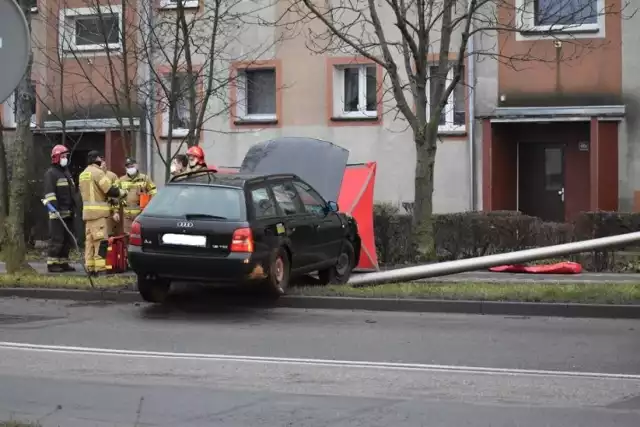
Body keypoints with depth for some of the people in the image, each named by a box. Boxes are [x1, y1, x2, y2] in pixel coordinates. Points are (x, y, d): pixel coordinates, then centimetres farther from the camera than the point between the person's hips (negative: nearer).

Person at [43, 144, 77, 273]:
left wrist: (73, 209, 22)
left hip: (69, 213, 9)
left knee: (68, 240, 9)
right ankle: (51, 264, -8)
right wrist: (54, 208, -25)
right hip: (58, 213, -9)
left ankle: (63, 263, 15)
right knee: (56, 239, -10)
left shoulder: (67, 173, 22)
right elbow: (49, 193, -16)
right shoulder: (51, 173, -7)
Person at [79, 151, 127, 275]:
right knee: (101, 240, -10)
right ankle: (100, 268, -14)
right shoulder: (97, 172, -11)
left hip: (87, 211, 9)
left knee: (90, 239, 10)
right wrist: (122, 193, 3)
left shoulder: (83, 174, 18)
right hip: (98, 211, -9)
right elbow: (110, 189, -16)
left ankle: (90, 266, 11)